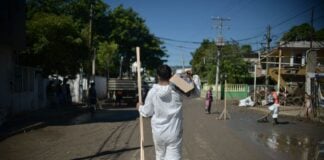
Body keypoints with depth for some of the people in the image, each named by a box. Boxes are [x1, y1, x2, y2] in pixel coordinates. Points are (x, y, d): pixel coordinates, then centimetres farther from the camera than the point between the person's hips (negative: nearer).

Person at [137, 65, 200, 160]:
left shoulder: (152, 92, -9)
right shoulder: (177, 90, -10)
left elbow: (147, 112, 0)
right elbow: (195, 92, 4)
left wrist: (140, 107, 20)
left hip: (158, 132, 2)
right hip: (174, 132, -1)